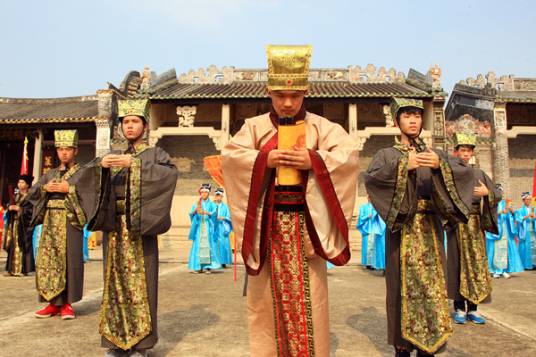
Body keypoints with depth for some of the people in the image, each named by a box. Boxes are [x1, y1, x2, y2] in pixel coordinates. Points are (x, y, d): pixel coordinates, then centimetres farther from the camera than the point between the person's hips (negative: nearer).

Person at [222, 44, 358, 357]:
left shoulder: (321, 126, 3)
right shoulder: (256, 126, 5)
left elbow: (350, 154, -7)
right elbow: (229, 155, -5)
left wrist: (313, 161, -19)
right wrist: (264, 159, -17)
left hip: (306, 222, -1)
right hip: (268, 222, 1)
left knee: (308, 296, 4)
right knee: (268, 295, 9)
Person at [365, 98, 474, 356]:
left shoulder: (435, 154, 14)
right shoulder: (387, 155, 5)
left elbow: (465, 172, -2)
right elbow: (370, 178, -15)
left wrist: (439, 164, -20)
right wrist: (403, 166, -24)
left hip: (430, 229, 3)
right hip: (402, 228, -3)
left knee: (432, 283, 4)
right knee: (403, 284, -2)